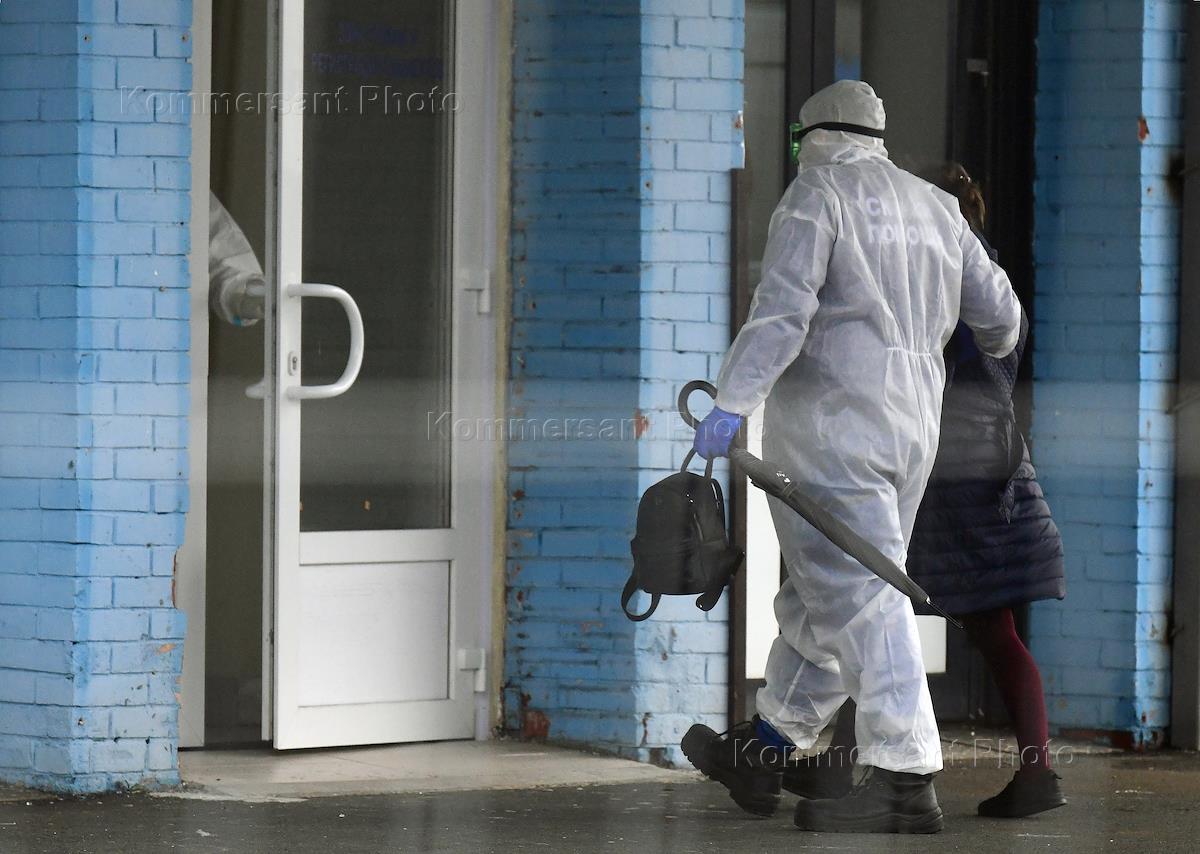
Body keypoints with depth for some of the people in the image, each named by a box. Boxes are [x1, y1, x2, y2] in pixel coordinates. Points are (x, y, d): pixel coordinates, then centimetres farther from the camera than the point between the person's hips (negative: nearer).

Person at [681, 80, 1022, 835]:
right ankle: (763, 754, 27)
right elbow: (997, 312, 22)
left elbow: (784, 305, -17)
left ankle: (906, 781, -22)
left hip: (830, 421, -8)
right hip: (911, 426, 8)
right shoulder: (935, 209, 18)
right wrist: (997, 343, 46)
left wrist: (733, 403, -23)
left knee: (858, 597, -13)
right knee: (822, 598, 16)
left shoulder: (818, 195, -2)